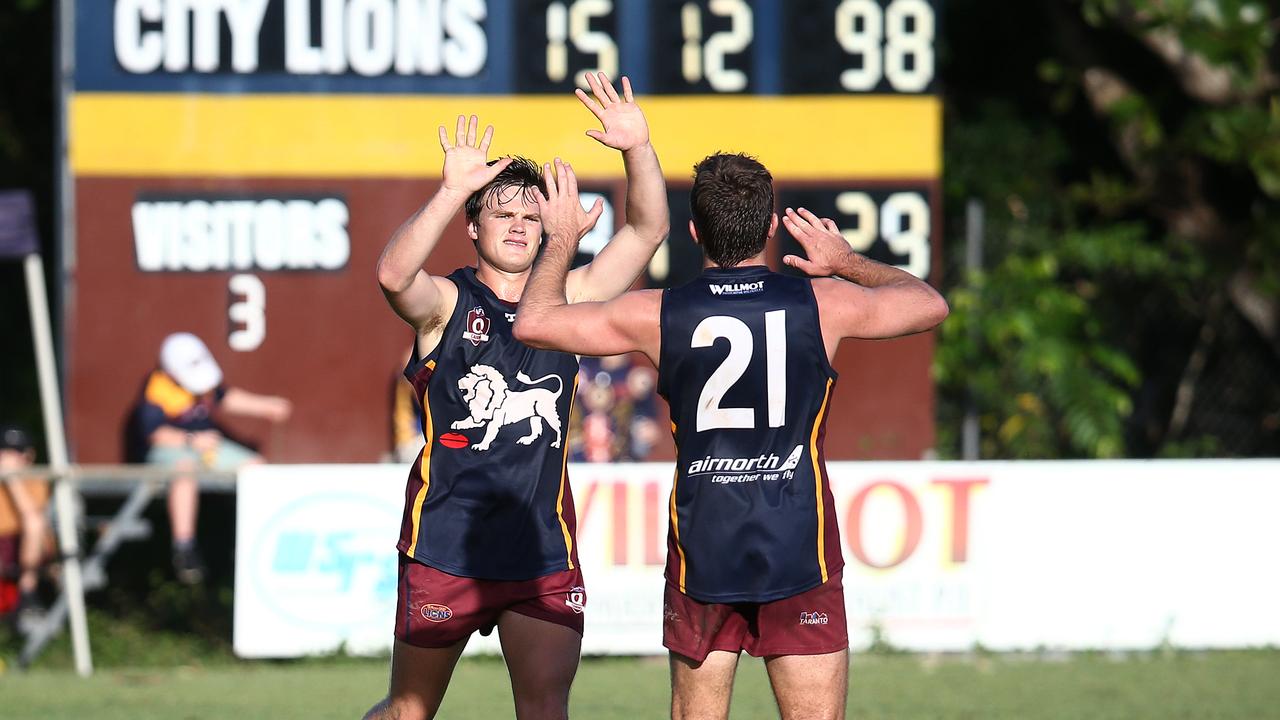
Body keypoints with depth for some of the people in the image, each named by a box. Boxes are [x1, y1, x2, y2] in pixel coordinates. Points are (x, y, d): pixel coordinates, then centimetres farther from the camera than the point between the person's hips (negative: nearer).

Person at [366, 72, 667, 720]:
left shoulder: (567, 299, 7)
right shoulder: (446, 303, -4)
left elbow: (646, 231, 2)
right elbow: (393, 274, -27)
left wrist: (638, 150, -15)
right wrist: (453, 191, -38)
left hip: (544, 554, 3)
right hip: (445, 549, -2)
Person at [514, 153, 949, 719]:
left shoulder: (659, 316, -4)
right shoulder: (823, 305, -4)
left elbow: (534, 323, 5)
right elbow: (931, 306, 14)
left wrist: (561, 240, 20)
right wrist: (847, 263, 27)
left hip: (701, 550, 1)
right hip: (799, 553, -1)